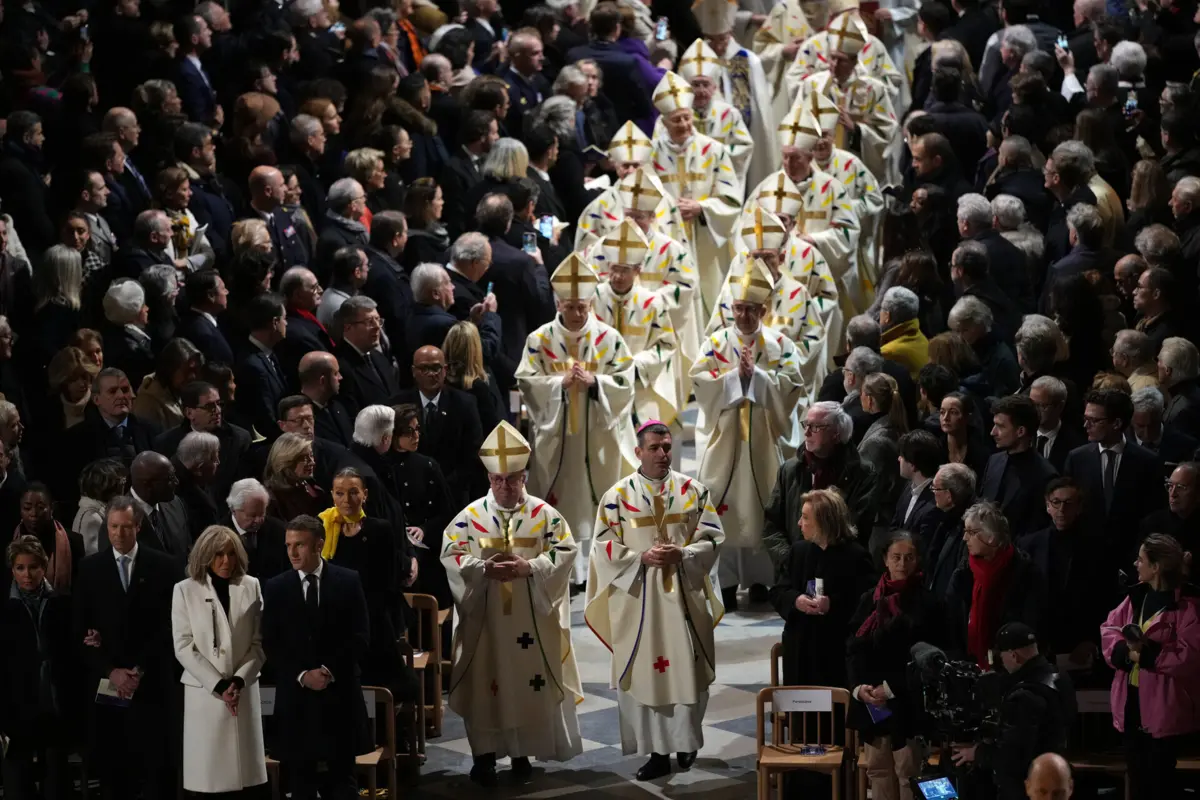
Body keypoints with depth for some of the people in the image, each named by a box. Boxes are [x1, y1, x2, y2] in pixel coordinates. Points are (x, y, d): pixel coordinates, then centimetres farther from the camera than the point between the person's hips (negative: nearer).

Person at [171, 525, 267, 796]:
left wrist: (239, 680, -9)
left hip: (244, 690, 2)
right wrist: (218, 685, -11)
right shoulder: (185, 590, 1)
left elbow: (260, 641, 5)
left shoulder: (251, 587, 6)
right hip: (204, 692, -2)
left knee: (244, 772, -1)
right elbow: (183, 646, -3)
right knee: (208, 775, -5)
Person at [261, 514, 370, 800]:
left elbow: (360, 637, -2)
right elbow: (270, 644, 1)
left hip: (339, 694, -1)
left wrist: (330, 670, -12)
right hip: (296, 696, 1)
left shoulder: (348, 581, 1)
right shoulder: (275, 588, 3)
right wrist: (301, 676, -11)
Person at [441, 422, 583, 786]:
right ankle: (484, 755, 10)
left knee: (531, 682, 5)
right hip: (485, 619, 0)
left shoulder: (545, 515, 2)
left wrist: (529, 567, -21)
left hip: (532, 619, 0)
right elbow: (451, 555, -5)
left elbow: (566, 551, -6)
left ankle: (522, 752, 17)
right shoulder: (470, 516, 1)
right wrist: (484, 568, -22)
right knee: (486, 683, 2)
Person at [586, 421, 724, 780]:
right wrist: (642, 558, -16)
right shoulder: (618, 495, 0)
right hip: (638, 598, -1)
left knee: (687, 669, 2)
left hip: (684, 596, 1)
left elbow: (712, 538, 2)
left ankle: (686, 742, 20)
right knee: (645, 672, 0)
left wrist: (682, 555, -15)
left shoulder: (693, 491, 3)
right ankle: (658, 751, 5)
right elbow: (605, 546, -2)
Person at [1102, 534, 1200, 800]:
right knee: (1137, 775, 16)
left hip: (1164, 706, -7)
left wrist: (1148, 655, -23)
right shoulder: (1136, 596, 9)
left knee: (1159, 778, -2)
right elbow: (1109, 629, 9)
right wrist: (1125, 651, -12)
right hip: (1132, 701, 7)